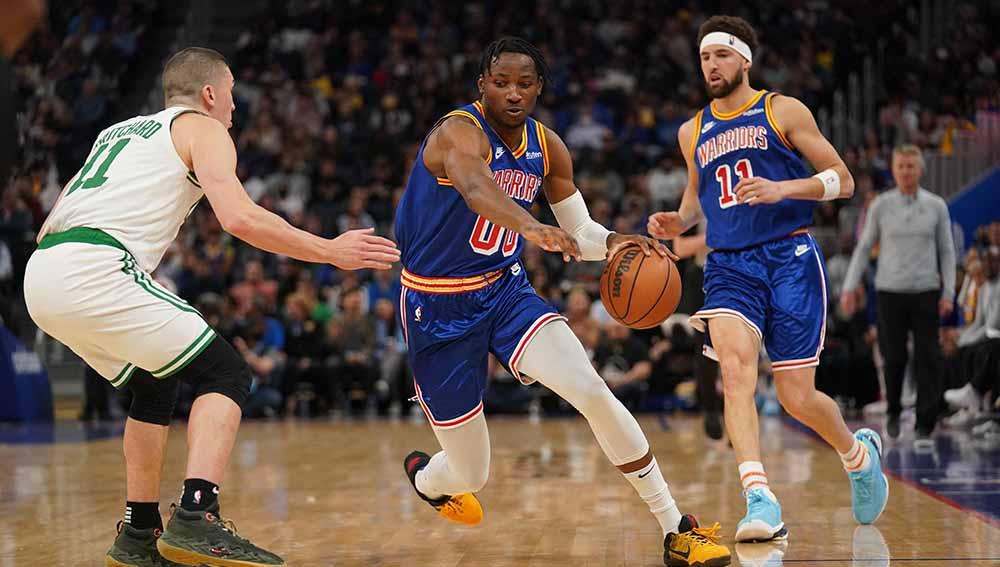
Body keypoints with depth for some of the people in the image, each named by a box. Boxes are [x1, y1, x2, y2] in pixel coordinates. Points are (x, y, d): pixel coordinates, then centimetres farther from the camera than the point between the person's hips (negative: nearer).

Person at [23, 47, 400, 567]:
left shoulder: (119, 131, 32)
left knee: (154, 386, 26)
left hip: (41, 276, 8)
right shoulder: (202, 129, 10)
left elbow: (49, 230, 29)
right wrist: (331, 252, 0)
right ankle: (196, 520, -19)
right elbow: (239, 218, -8)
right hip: (95, 270, -8)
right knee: (225, 376, -2)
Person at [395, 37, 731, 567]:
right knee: (469, 476, 3)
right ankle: (424, 476, 44)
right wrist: (531, 227, -65)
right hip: (439, 308, -4)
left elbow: (579, 232, 9)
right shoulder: (459, 131, -21)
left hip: (506, 289, 5)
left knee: (592, 390, -21)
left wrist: (615, 242, -15)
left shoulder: (546, 146, 0)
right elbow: (476, 189, -45)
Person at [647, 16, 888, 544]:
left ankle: (858, 452, 31)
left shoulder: (783, 111, 2)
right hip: (727, 266, 3)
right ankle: (760, 500, -31)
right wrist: (679, 221, 10)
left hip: (789, 258, -3)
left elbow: (842, 180, 0)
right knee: (735, 367, -26)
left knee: (797, 397, -3)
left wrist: (783, 188, -17)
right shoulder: (692, 133, 15)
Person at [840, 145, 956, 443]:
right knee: (894, 357, 0)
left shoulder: (936, 206, 5)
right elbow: (864, 247, 9)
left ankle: (925, 424, 0)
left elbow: (947, 251, 8)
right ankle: (893, 412, 23)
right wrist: (850, 287, 2)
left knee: (928, 360, -5)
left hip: (926, 292, 0)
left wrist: (948, 293, 0)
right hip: (889, 292, 0)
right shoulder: (881, 205, 4)